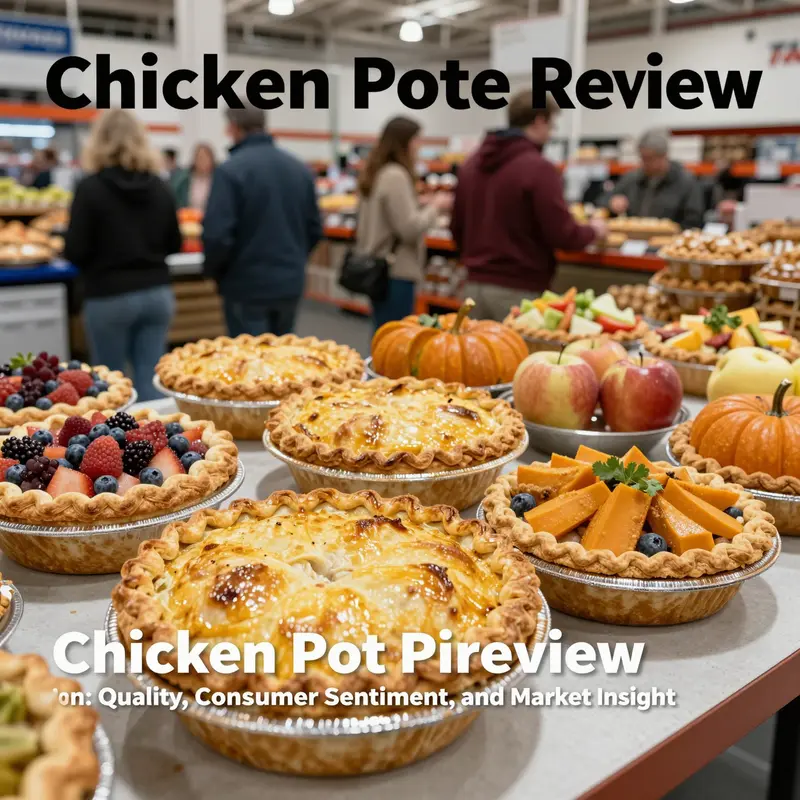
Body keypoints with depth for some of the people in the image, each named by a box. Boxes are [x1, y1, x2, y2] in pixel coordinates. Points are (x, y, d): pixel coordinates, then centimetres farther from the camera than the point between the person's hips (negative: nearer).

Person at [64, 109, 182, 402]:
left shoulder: (91, 187, -9)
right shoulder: (159, 186, 4)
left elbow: (75, 251, -10)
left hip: (109, 298, -4)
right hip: (157, 293, 4)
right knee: (152, 379, 8)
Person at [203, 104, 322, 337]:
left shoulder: (231, 170, -14)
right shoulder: (300, 168, 6)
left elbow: (217, 235, -18)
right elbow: (315, 229, 11)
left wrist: (213, 270, 0)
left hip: (248, 286, -6)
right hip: (291, 283, 6)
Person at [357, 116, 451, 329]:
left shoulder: (374, 173, 13)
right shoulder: (396, 176, -16)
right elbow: (410, 229, -19)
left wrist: (419, 204, 13)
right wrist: (435, 206, -5)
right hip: (395, 273, -10)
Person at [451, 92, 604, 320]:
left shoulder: (472, 164, 8)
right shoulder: (538, 168, -13)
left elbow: (457, 228, 14)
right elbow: (563, 235, -13)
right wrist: (593, 230, 6)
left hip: (475, 285, 7)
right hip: (518, 289, -7)